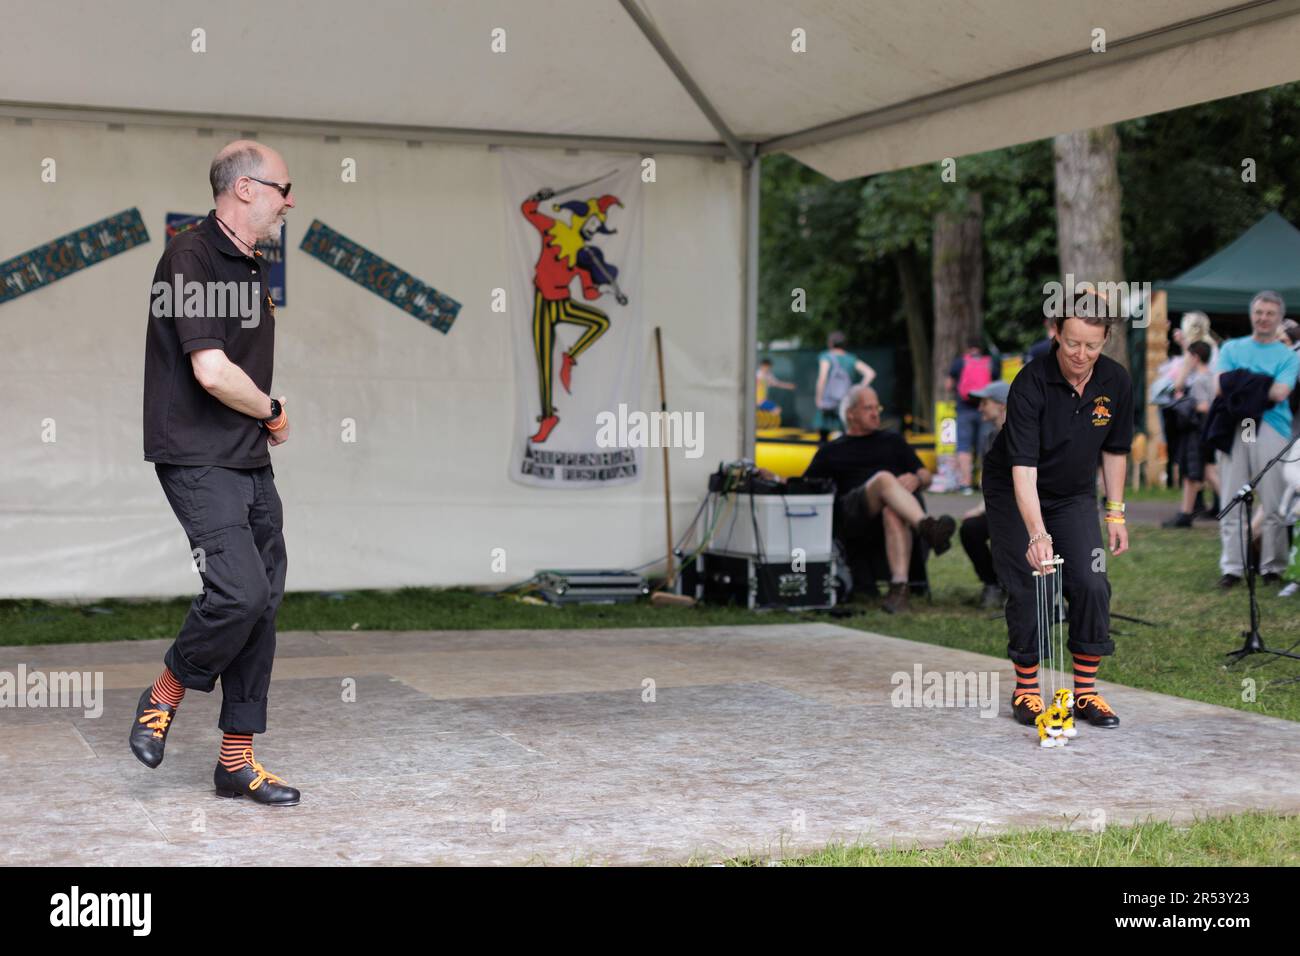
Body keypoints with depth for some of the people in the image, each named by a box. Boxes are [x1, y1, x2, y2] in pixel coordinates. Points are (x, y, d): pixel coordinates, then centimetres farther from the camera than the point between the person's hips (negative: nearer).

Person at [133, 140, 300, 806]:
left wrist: (264, 419, 10)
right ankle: (165, 694, 6)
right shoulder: (192, 257, -12)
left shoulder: (251, 267, 17)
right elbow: (212, 371, -21)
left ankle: (237, 760, 14)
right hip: (199, 459, -9)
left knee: (263, 603, 6)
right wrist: (272, 413, -5)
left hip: (251, 462, 9)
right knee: (241, 590, -21)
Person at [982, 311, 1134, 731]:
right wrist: (1038, 535, -47)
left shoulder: (1116, 381, -13)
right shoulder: (1030, 384, -29)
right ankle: (1026, 688, 8)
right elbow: (1023, 468, -37)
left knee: (1092, 585, -8)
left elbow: (1114, 449, 3)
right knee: (1027, 589, -9)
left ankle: (1086, 691, 4)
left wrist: (1115, 513, 1)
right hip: (1014, 494, -4)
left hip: (1074, 495, 4)